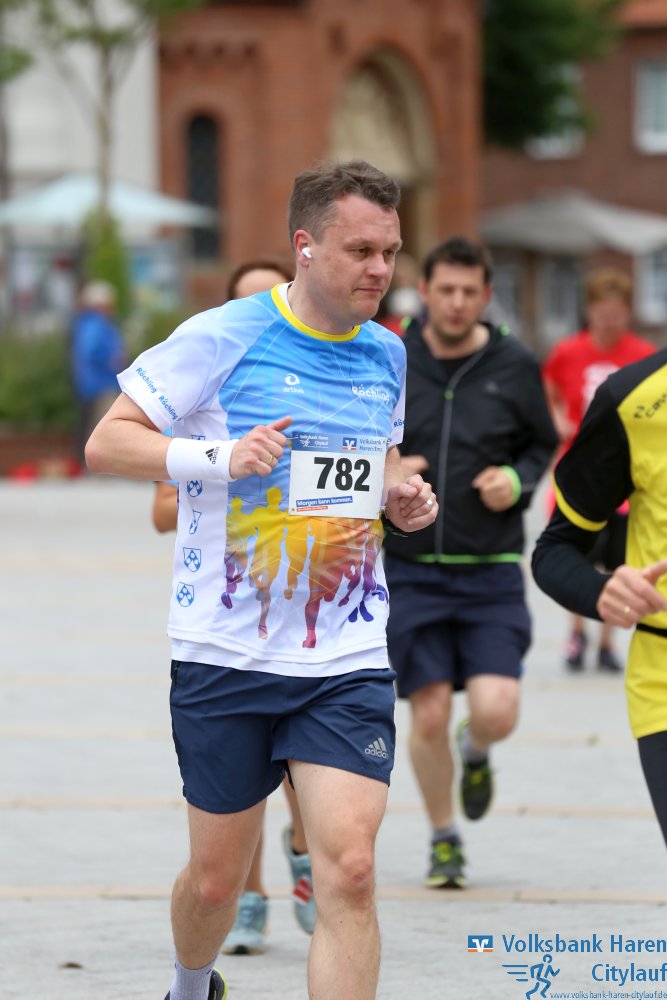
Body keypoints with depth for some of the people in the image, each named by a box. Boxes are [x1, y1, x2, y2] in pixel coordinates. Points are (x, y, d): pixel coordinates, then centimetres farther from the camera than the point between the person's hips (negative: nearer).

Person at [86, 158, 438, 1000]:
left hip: (348, 663, 3)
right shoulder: (223, 338, -7)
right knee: (216, 877, 10)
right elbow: (106, 442, -6)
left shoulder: (386, 355, 9)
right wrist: (219, 457, -21)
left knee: (348, 868, -14)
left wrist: (402, 495, 5)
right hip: (225, 655, -3)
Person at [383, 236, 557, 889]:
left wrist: (518, 480, -6)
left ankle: (476, 752, 26)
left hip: (492, 573, 0)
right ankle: (444, 838, 21)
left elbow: (542, 444, 15)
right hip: (412, 571, 0)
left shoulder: (514, 367, 1)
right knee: (429, 715, -1)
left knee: (495, 711, -12)